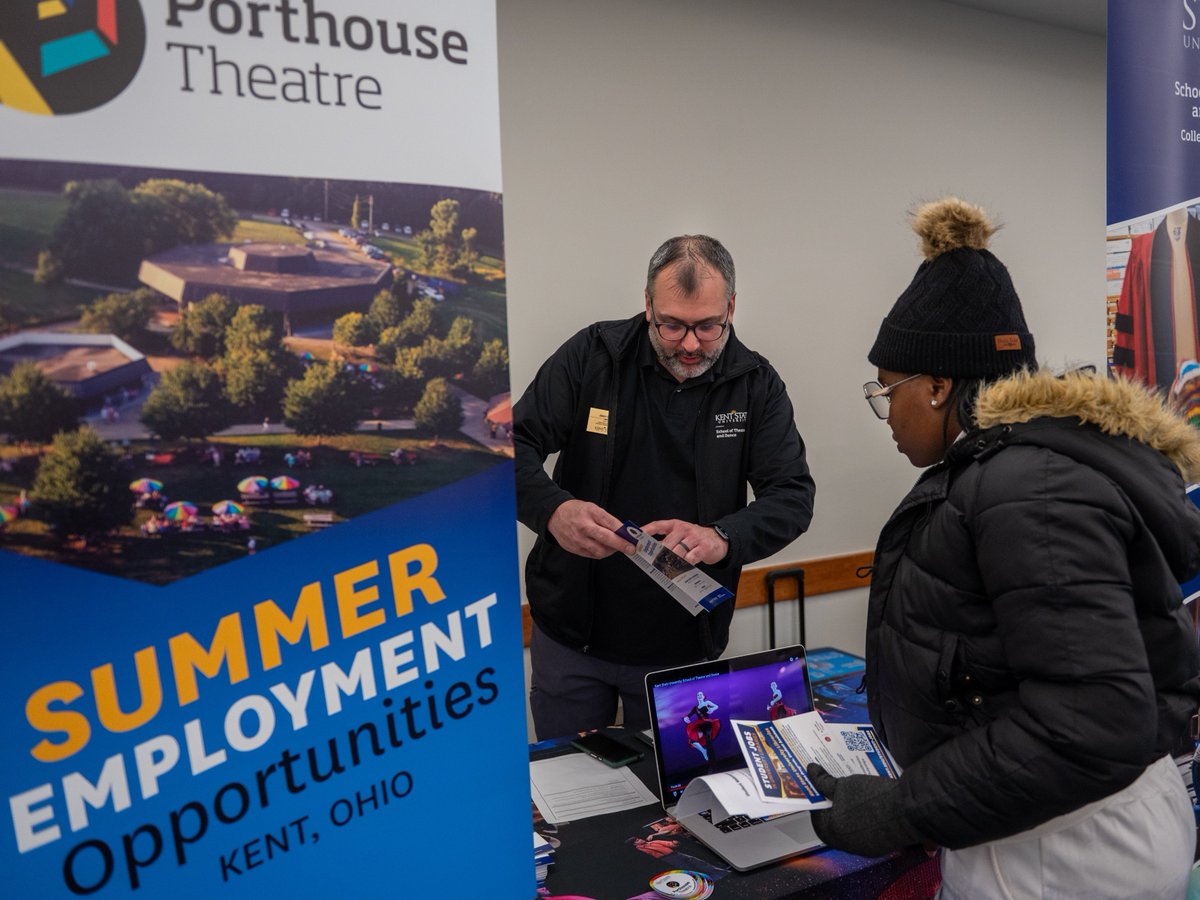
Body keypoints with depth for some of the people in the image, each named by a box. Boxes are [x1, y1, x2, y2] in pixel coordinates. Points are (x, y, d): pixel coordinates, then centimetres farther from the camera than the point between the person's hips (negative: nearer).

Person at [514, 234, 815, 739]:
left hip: (685, 645, 1)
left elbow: (793, 496, -8)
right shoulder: (590, 356, -9)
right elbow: (512, 446, -11)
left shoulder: (756, 385, -5)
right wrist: (553, 510, -32)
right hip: (572, 633, 0)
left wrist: (723, 537, -29)